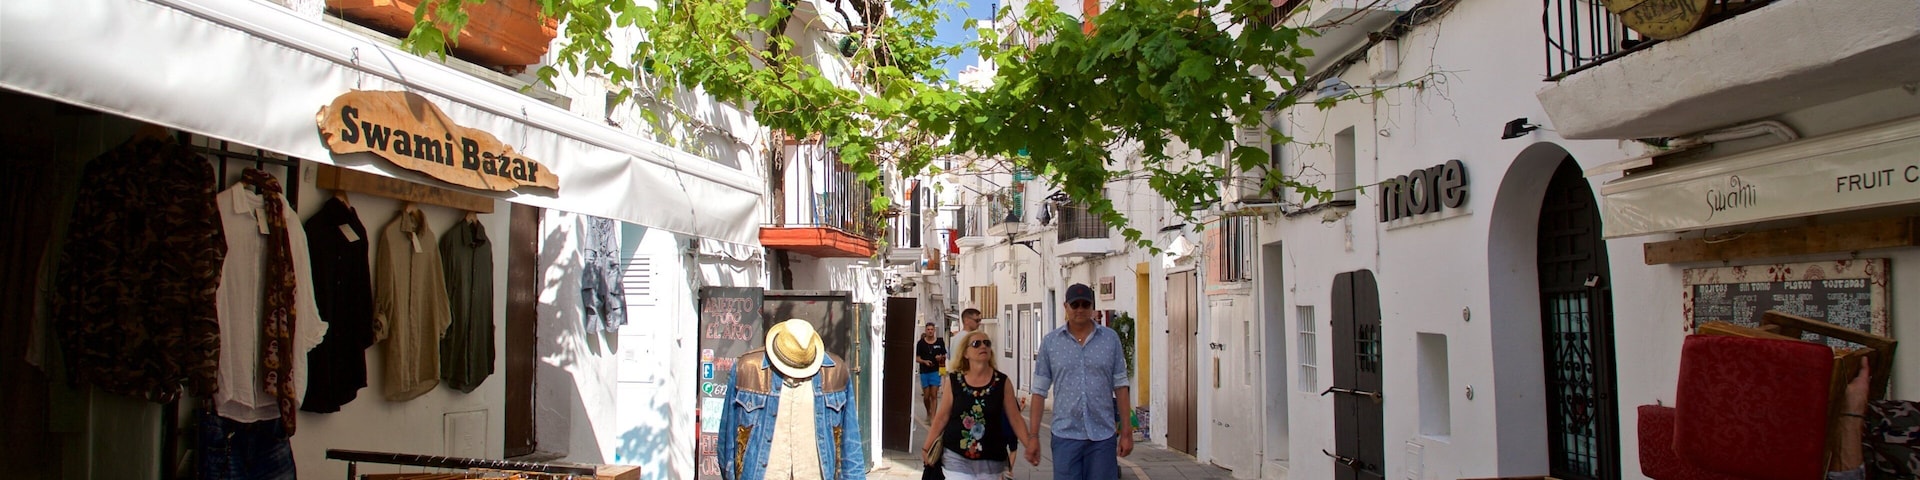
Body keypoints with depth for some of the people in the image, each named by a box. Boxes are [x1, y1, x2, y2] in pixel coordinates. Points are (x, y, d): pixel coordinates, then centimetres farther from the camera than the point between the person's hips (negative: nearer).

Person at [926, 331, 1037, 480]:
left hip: (991, 460, 1)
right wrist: (926, 448, 2)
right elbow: (942, 418, 3)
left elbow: (1015, 419, -2)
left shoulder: (1002, 382, -2)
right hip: (956, 457, -1)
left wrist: (1029, 443, -13)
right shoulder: (953, 381, -2)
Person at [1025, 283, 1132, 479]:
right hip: (1065, 435, 0)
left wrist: (1126, 432, 2)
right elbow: (1039, 391, 3)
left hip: (1103, 436, 0)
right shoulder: (1050, 341, 2)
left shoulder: (1111, 338, 4)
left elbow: (1121, 386, 6)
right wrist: (1033, 436, -1)